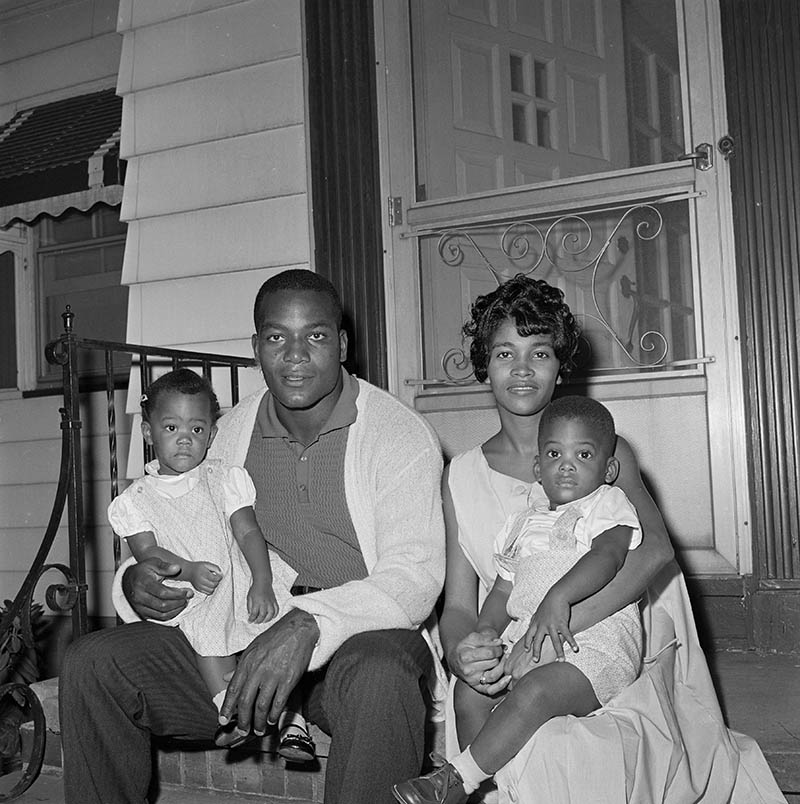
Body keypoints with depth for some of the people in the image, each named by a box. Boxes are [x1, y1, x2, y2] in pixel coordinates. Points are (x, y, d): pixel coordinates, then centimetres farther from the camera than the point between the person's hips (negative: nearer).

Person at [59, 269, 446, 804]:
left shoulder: (398, 433, -6)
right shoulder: (231, 433, 10)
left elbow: (415, 577, -17)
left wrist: (309, 624, -34)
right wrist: (137, 584, -7)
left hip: (362, 635, -4)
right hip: (243, 638, 5)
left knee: (379, 677, -39)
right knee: (92, 664, -12)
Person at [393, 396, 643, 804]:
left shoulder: (609, 503, 6)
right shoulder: (523, 524, 25)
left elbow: (607, 556, -14)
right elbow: (502, 591, 24)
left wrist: (558, 598, -29)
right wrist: (487, 629, 2)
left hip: (598, 639, -7)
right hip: (525, 639, 7)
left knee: (534, 691, -31)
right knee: (469, 689, -13)